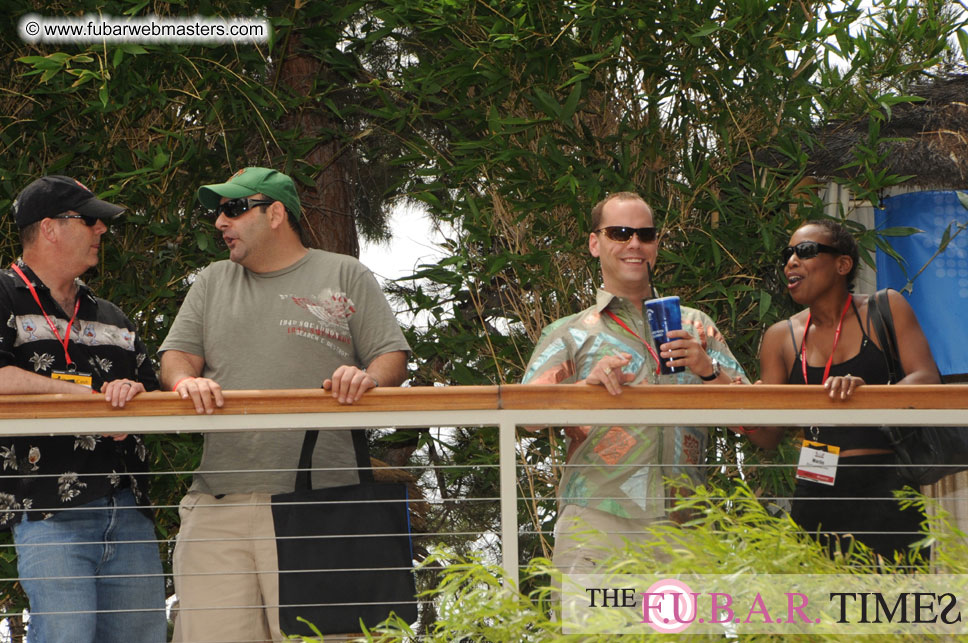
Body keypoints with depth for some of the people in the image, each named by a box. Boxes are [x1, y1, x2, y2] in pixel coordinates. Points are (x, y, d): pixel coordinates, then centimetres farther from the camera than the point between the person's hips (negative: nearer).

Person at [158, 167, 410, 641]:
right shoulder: (212, 283, 23)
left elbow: (392, 357, 8)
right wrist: (185, 380, -7)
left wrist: (369, 377, -14)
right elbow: (176, 356, 16)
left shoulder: (346, 277, 13)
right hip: (217, 506, 3)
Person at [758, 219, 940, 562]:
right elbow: (769, 435, 7)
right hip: (817, 492, 3)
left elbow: (927, 379, -8)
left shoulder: (885, 309, 4)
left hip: (886, 492, -3)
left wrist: (865, 391, -27)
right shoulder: (781, 337, 11)